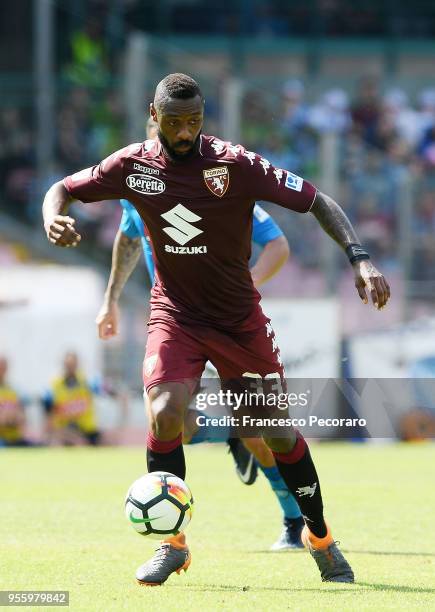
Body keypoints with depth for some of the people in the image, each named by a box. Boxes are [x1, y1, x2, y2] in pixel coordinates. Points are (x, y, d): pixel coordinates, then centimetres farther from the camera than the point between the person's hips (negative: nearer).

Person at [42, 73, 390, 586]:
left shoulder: (235, 164, -16)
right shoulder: (135, 165, -8)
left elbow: (317, 201, -13)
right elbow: (63, 189, 4)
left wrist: (359, 259, -26)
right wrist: (54, 220, -20)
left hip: (239, 319, 0)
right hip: (175, 315, 1)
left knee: (278, 432, 1)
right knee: (165, 413, -24)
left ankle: (320, 538, 26)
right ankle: (172, 543, -7)